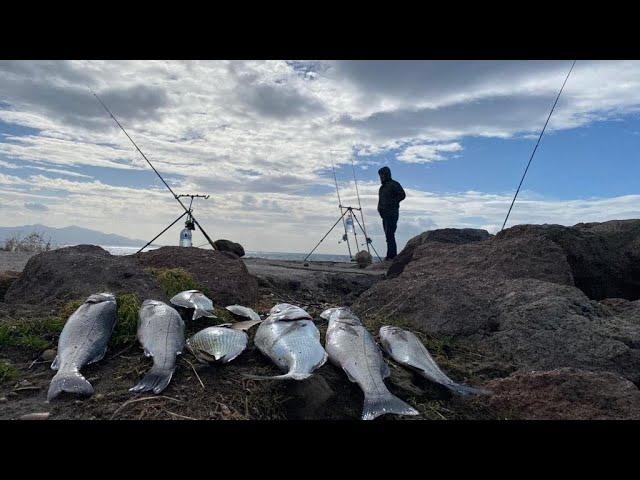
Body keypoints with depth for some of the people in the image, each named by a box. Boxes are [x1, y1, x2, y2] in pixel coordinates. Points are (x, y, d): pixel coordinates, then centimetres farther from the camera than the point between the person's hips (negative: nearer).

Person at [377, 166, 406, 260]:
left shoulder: (394, 184, -6)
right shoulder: (382, 187, 21)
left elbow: (402, 195, -14)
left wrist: (392, 203, -14)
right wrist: (380, 207, 13)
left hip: (391, 214, -9)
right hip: (385, 214, 9)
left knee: (389, 235, -14)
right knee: (389, 235, 8)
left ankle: (391, 255, -15)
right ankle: (393, 255, 12)